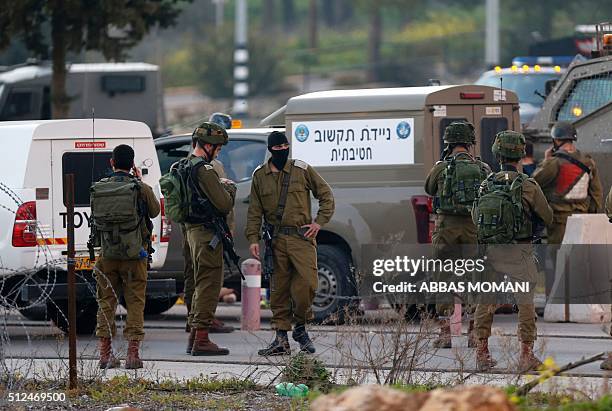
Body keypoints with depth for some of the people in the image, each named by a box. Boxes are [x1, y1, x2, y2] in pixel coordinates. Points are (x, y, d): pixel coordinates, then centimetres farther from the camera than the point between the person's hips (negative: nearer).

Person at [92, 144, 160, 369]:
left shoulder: (98, 189, -2)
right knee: (135, 302, 3)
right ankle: (133, 353, -3)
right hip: (134, 255, -2)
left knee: (106, 302, 10)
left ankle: (105, 352, 10)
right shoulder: (141, 189, -7)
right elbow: (154, 211, 9)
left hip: (107, 254, 2)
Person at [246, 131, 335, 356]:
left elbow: (326, 195, 10)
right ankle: (281, 338, 7)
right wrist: (253, 238, 2)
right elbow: (255, 211, 12)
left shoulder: (302, 170, 3)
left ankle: (300, 327, 7)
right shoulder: (260, 175, 9)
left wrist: (319, 222, 0)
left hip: (302, 237, -2)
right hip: (276, 240, 2)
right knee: (278, 289, 2)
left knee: (307, 282, -13)